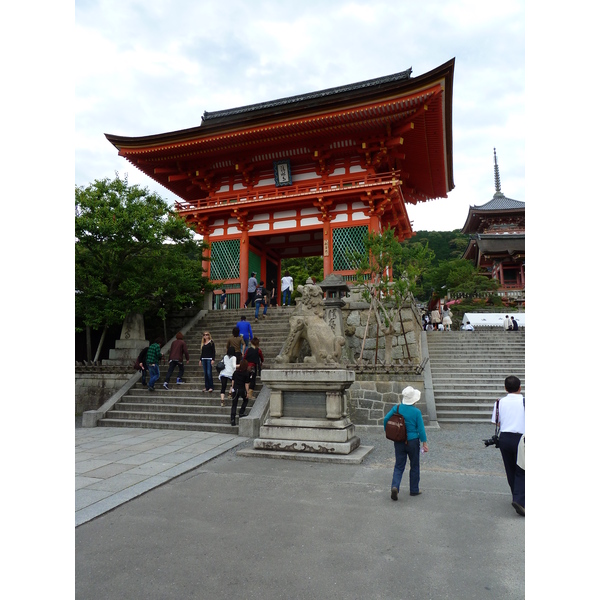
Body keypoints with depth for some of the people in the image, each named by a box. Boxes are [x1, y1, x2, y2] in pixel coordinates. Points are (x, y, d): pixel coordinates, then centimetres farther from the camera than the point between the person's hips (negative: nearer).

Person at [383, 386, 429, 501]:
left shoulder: (397, 408, -5)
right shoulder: (416, 412, -13)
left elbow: (386, 419, -1)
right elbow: (421, 429, -11)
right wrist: (424, 443, -3)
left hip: (399, 442, 2)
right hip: (413, 442, -2)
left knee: (399, 466, 10)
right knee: (414, 466, 16)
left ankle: (395, 486, -11)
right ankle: (414, 490, 27)